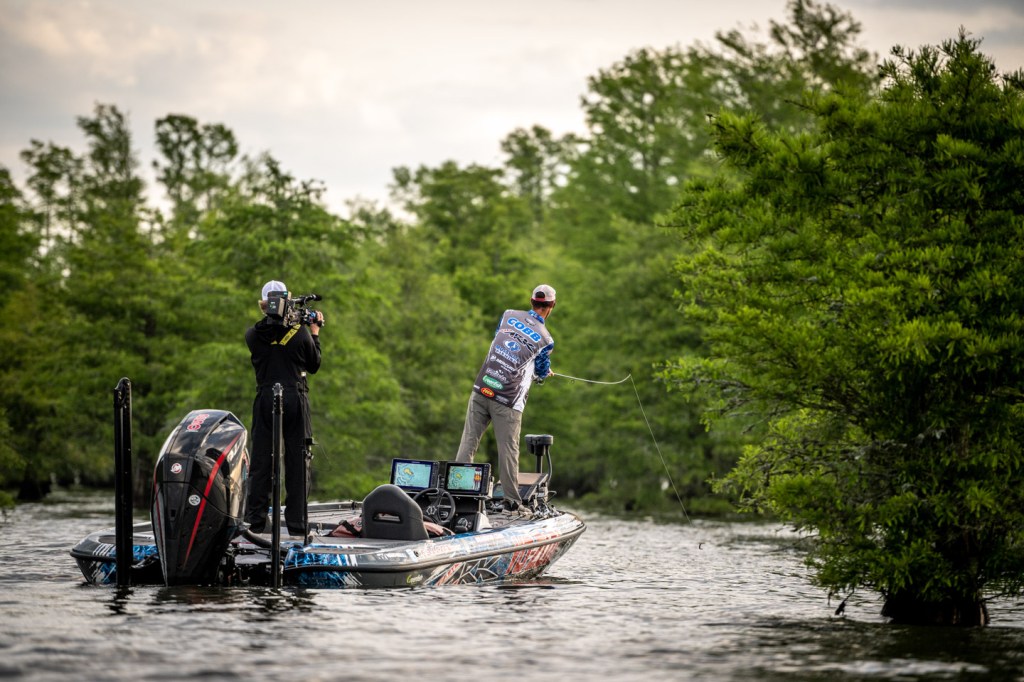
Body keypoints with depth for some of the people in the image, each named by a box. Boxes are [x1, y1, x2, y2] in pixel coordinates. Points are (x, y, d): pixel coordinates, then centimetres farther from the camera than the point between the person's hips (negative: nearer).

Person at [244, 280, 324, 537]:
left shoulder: (253, 335, -1)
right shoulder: (300, 333, -3)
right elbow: (314, 365, 9)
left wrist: (268, 315, 21)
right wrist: (315, 331, 20)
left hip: (266, 399, 1)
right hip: (295, 398, -1)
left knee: (261, 460, 5)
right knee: (297, 460, 4)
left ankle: (256, 520, 2)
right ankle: (297, 522, 2)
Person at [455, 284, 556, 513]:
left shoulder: (509, 315, 7)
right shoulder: (545, 339, -2)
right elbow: (542, 372, 13)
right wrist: (544, 372, 40)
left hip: (481, 389, 3)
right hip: (508, 400, -3)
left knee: (469, 441, 7)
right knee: (508, 449, 2)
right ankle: (511, 500, 5)